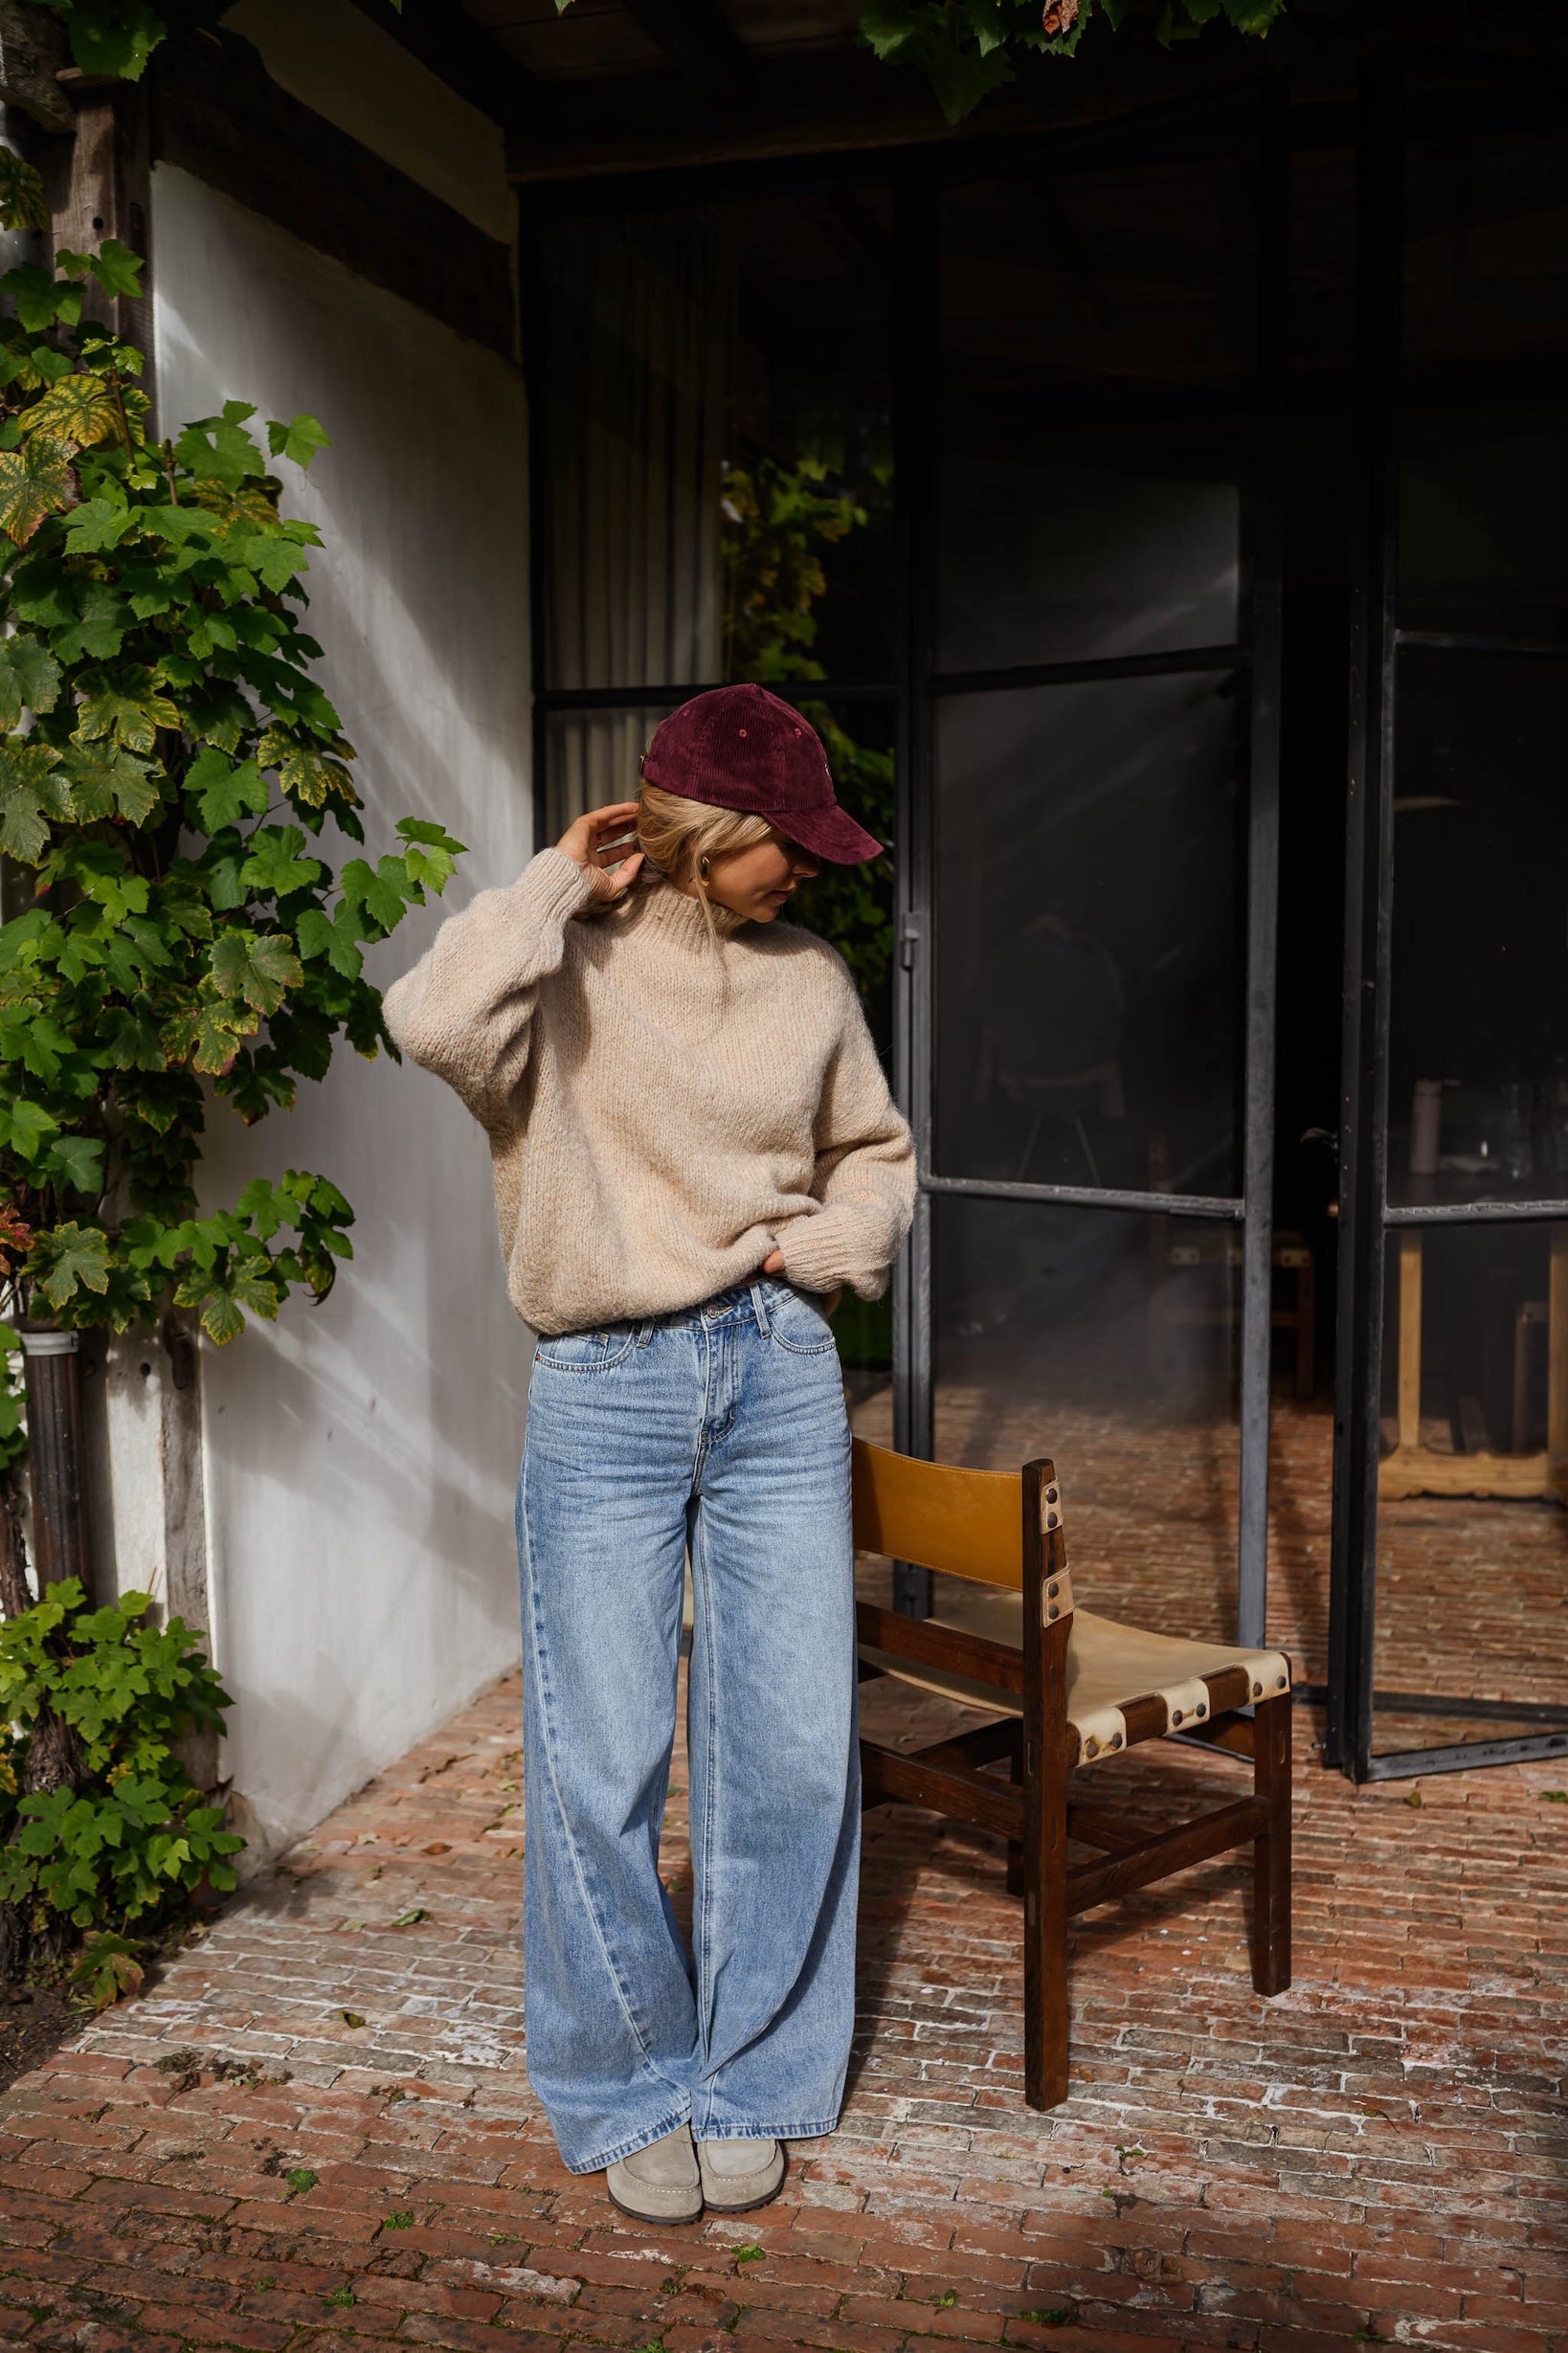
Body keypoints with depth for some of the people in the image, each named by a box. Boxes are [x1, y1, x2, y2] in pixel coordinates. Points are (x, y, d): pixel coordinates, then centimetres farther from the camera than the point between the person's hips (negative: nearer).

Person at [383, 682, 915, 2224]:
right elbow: (437, 1024, -27)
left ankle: (750, 2084, 26)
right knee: (602, 1768, 3)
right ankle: (630, 2096, 25)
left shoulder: (809, 977, 8)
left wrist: (825, 1247, 2)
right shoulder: (567, 965, -4)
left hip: (781, 1375, 4)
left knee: (794, 1751, 5)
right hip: (608, 1393, -3)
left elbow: (875, 1155, 21)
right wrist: (561, 885, -13)